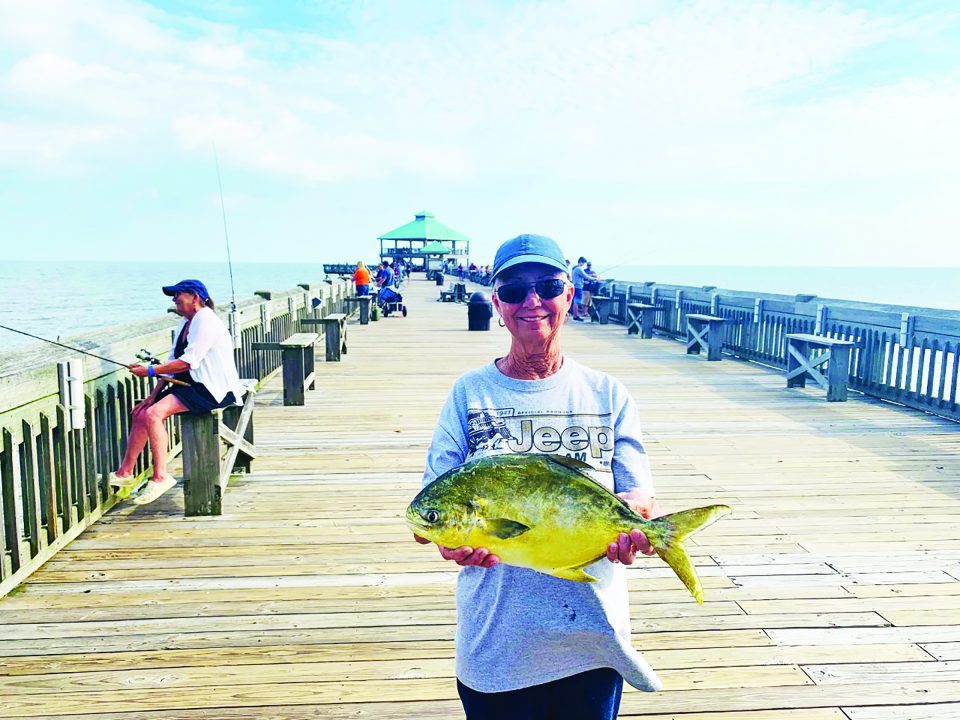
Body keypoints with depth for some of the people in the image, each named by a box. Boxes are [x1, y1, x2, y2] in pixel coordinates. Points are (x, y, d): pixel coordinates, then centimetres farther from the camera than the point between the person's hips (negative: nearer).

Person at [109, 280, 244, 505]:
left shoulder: (205, 321, -14)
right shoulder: (185, 324, 17)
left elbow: (188, 362, -22)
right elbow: (173, 364, 14)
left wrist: (150, 371, -16)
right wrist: (154, 394, 6)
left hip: (213, 391, -10)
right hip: (189, 385, 10)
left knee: (154, 414, -23)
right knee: (142, 414, 3)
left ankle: (160, 476, -17)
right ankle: (125, 473, 11)